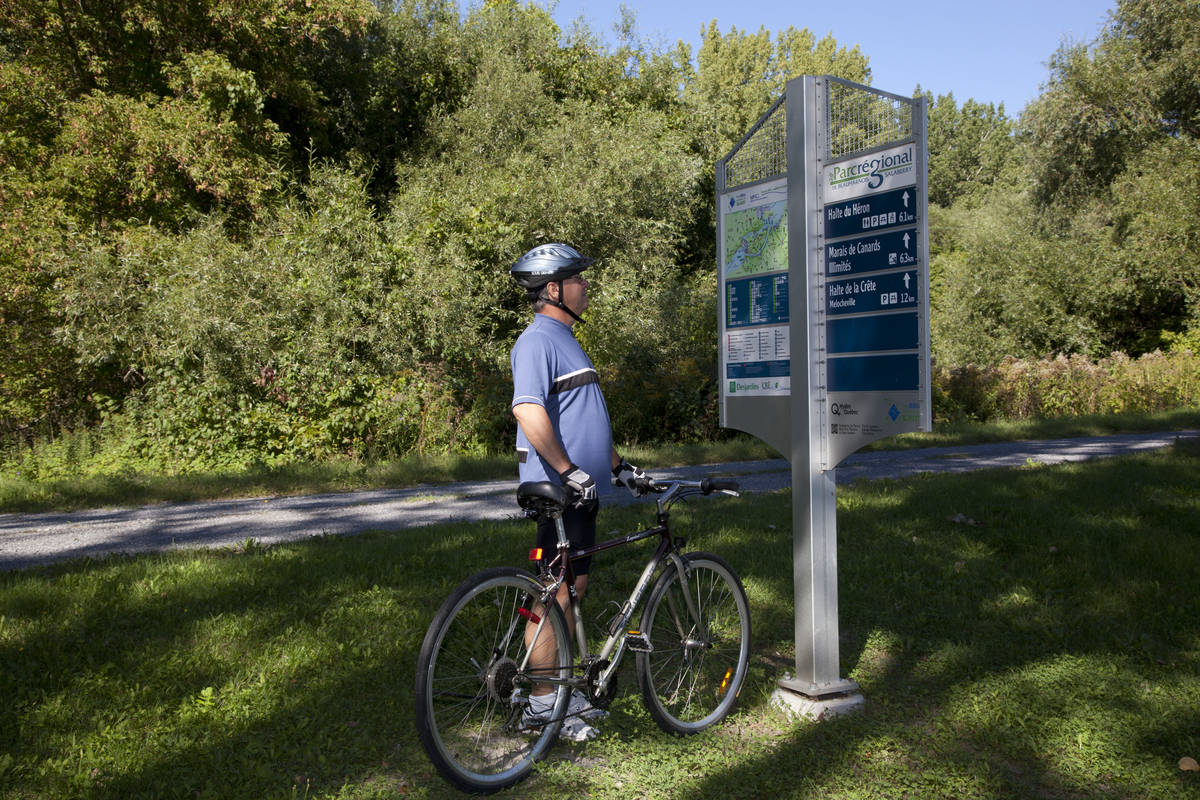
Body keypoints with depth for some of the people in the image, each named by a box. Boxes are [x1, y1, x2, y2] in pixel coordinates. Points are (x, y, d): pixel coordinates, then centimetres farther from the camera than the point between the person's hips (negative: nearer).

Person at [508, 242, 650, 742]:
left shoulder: (564, 339, 19)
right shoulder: (538, 340, -14)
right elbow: (529, 412, -28)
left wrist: (617, 465, 24)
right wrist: (570, 471, -25)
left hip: (582, 489, 10)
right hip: (559, 490, -10)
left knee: (574, 588, 15)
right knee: (557, 593, -3)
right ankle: (541, 702, 9)